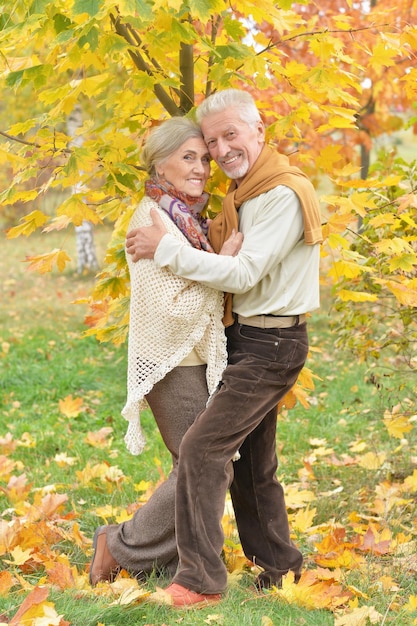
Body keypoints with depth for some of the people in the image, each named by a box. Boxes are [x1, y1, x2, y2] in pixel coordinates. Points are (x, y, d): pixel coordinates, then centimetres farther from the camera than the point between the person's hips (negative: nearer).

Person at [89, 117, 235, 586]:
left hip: (196, 360, 9)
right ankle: (121, 548, 9)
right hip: (173, 365, -9)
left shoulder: (188, 215, 11)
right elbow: (173, 306, -23)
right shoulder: (151, 219, -17)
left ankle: (163, 560, 25)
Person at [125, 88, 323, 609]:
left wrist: (165, 248, -19)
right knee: (252, 459, 16)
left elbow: (243, 274, -23)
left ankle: (199, 580, -8)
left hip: (270, 345, -10)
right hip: (246, 338, 10)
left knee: (202, 447, -14)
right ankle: (278, 566, 29)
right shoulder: (242, 192, 13)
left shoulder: (283, 195, -18)